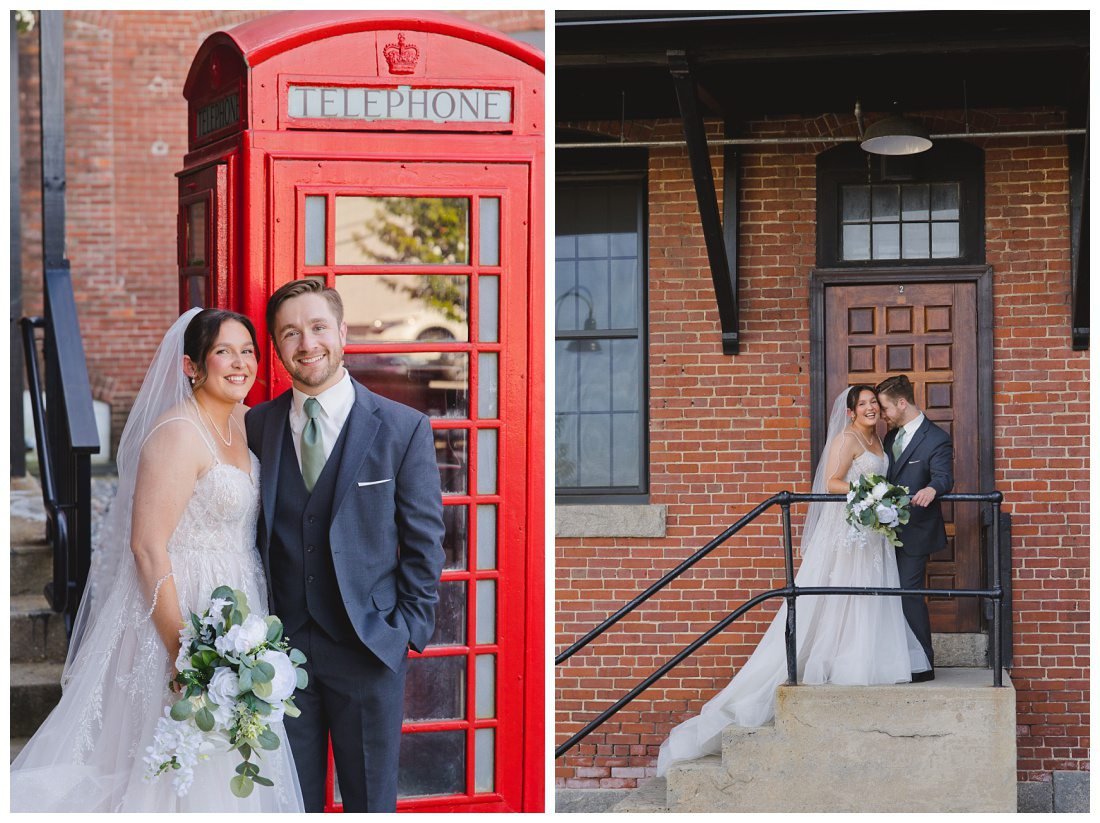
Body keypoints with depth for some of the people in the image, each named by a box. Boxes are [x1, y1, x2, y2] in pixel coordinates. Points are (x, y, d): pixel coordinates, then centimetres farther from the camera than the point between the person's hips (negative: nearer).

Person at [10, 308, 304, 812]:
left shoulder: (241, 423, 9)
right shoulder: (179, 433, -17)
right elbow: (147, 547, -21)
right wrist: (182, 651, -24)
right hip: (180, 607, -9)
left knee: (223, 765, 14)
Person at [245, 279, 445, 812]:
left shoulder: (403, 428, -3)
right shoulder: (255, 427, 4)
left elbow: (424, 541, 0)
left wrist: (409, 629, -6)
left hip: (368, 650, -2)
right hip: (281, 647, 2)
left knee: (372, 803, 8)